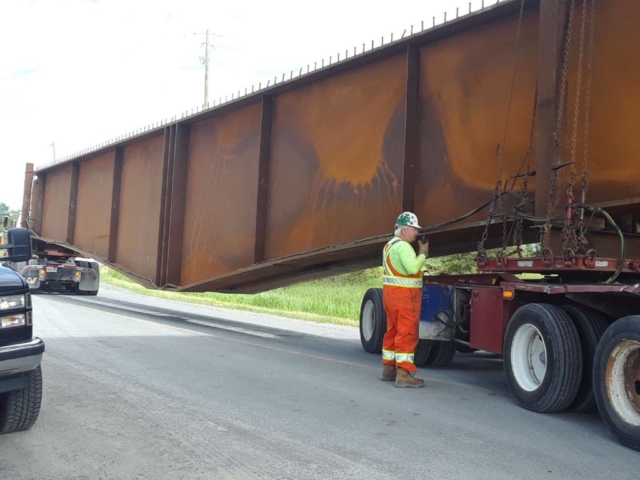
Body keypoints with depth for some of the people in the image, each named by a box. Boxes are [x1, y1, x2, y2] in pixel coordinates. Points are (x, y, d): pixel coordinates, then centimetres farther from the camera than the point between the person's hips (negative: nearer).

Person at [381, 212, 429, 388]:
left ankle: (388, 369, 22)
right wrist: (423, 253, -14)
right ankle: (404, 374, -9)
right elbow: (412, 269, -27)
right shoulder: (403, 246, -15)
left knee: (393, 331, 16)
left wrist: (420, 253, 8)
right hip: (404, 294, -10)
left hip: (391, 292, 10)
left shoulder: (390, 245, 18)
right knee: (407, 334, -8)